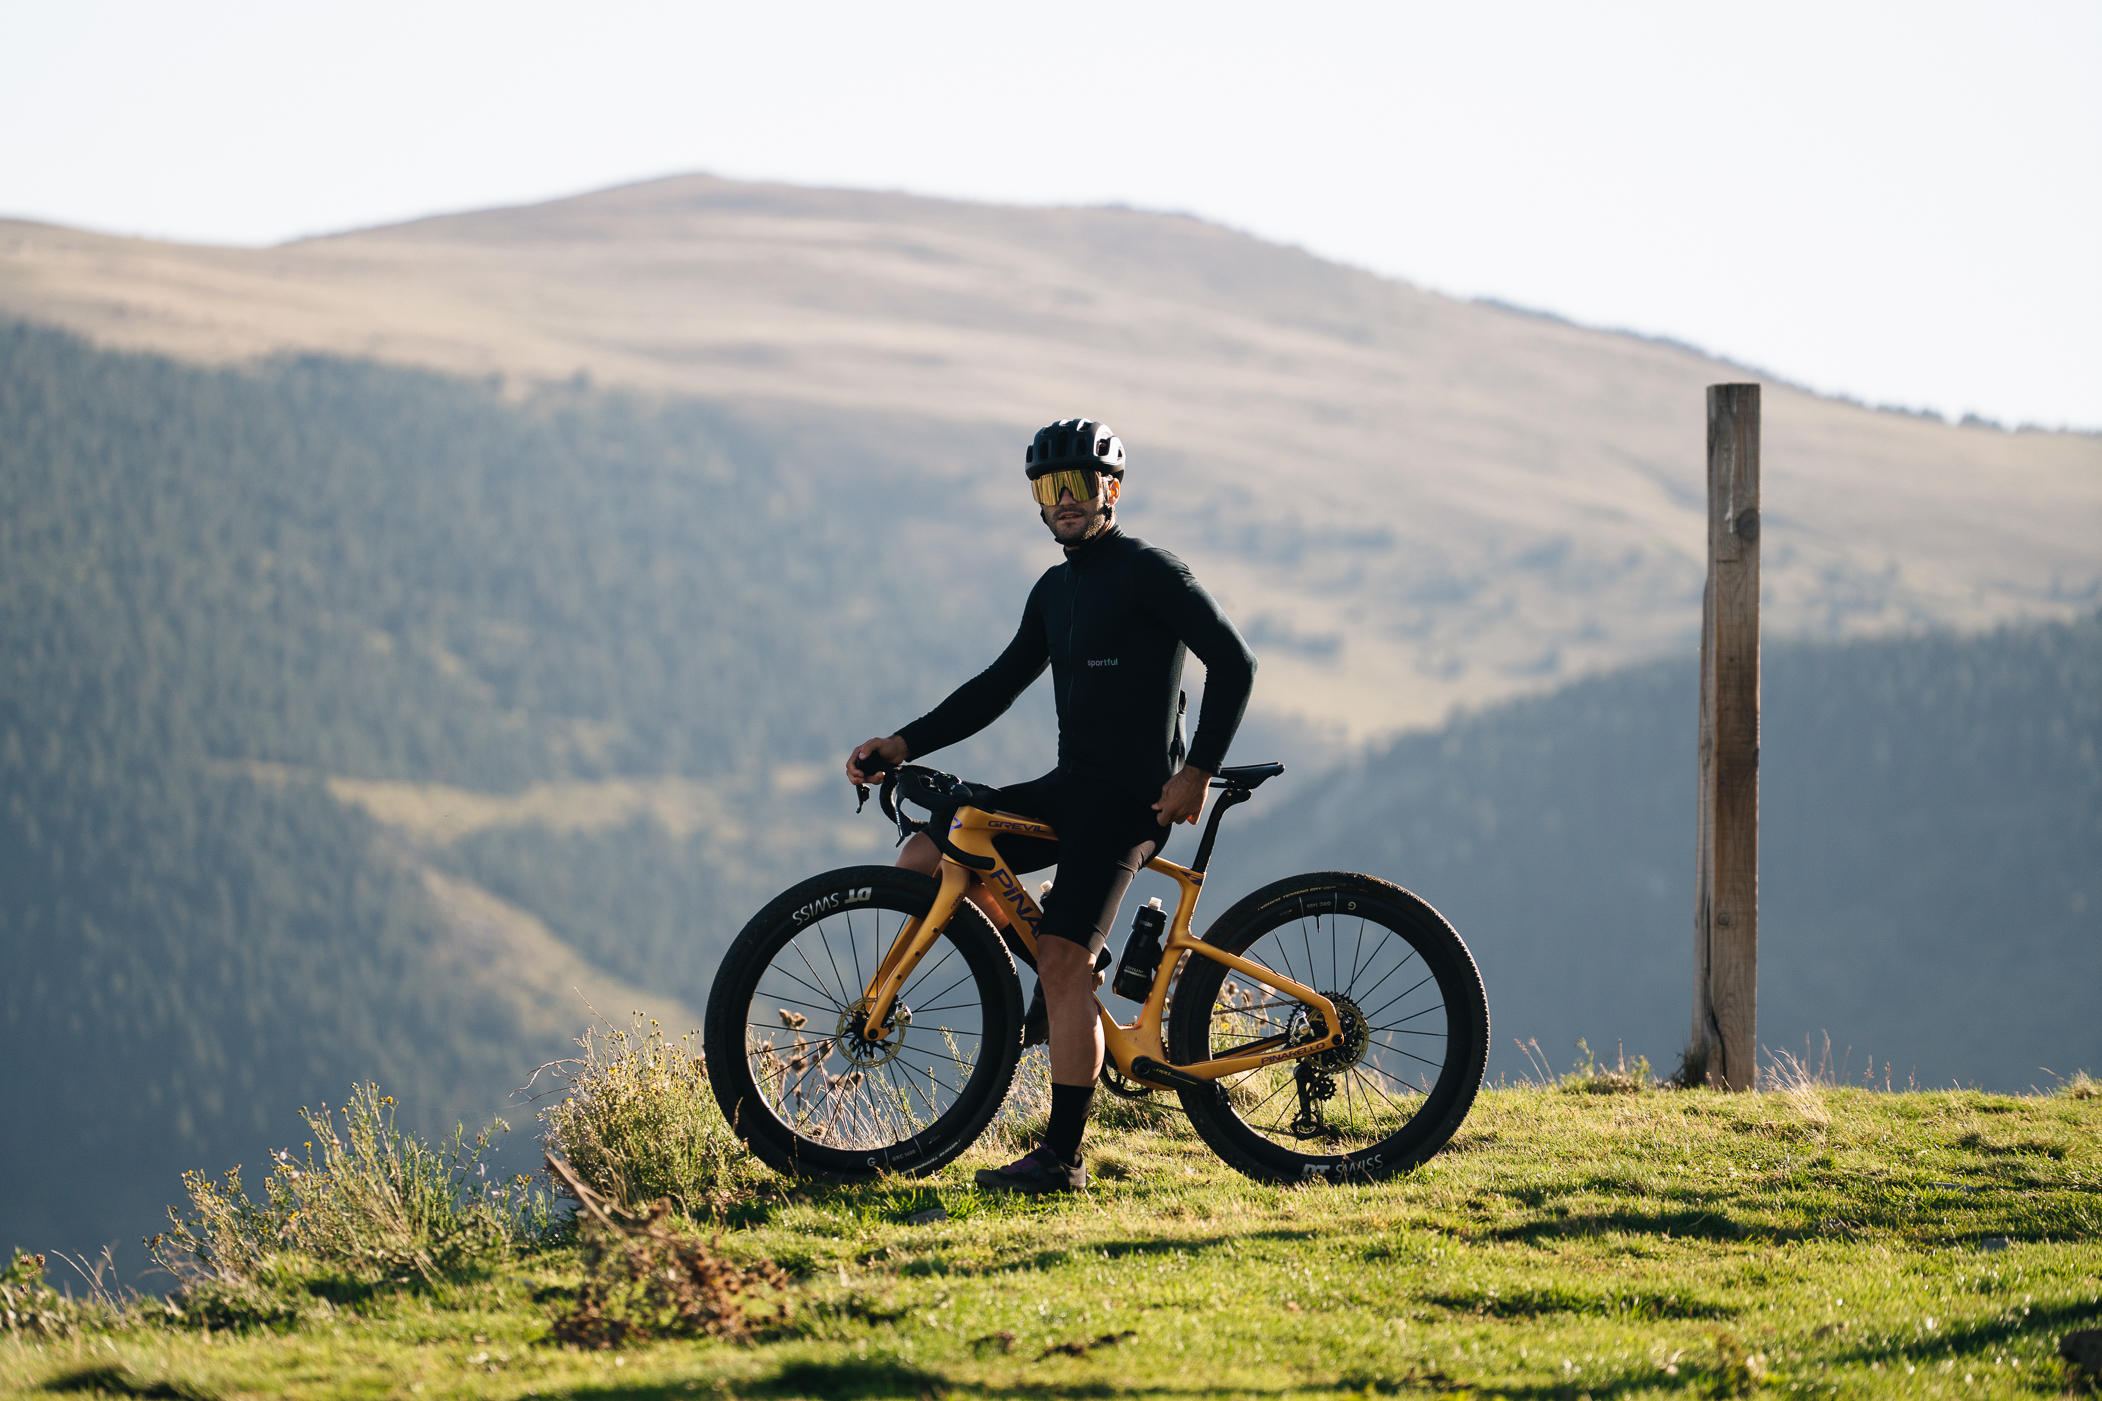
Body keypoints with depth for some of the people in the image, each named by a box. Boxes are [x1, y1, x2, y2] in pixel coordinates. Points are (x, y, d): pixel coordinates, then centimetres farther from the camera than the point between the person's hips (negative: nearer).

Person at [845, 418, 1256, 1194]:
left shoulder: (1148, 571, -8)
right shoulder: (1055, 590, 17)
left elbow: (1234, 663, -12)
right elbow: (999, 685, 18)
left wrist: (1198, 771, -17)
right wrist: (904, 744, 6)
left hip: (1129, 796, -9)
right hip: (1070, 786, 9)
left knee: (1064, 963, -17)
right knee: (922, 861, 0)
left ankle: (1061, 1157, -14)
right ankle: (1059, 962, 13)